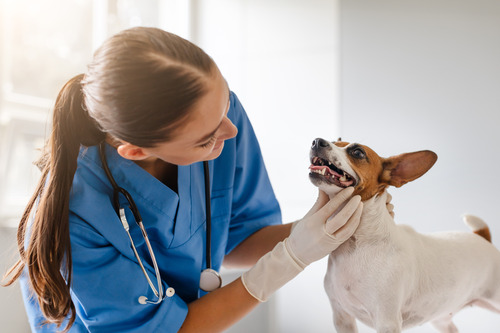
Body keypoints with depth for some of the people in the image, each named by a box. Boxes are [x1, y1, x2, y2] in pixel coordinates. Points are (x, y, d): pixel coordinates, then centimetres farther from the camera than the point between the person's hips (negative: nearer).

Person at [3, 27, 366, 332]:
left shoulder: (221, 108, -21)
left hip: (189, 300, 5)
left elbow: (232, 244, -8)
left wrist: (305, 231, -26)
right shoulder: (76, 216, -33)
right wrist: (292, 256, -27)